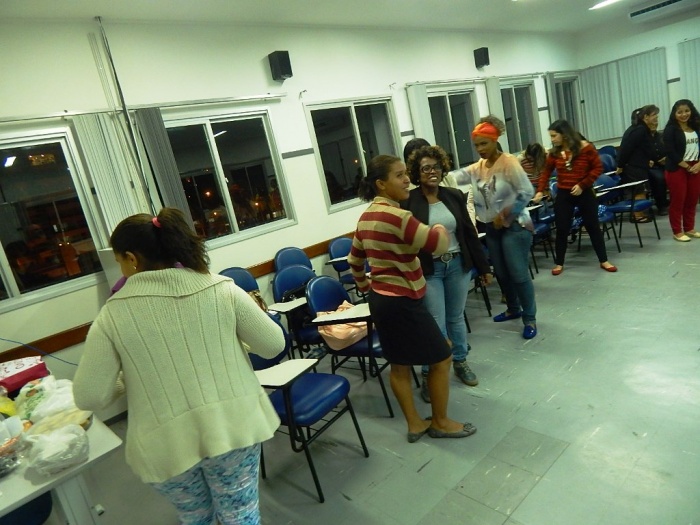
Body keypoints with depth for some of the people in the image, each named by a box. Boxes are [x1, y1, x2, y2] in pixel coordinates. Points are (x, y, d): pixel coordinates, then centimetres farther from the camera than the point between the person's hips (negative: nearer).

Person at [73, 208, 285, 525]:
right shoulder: (222, 290, -6)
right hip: (232, 426, 1)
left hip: (166, 442, 0)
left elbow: (88, 397, -6)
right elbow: (274, 345, -1)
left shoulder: (113, 315, -8)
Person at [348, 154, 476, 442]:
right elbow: (439, 245, -26)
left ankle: (414, 424, 33)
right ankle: (440, 422, 25)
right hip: (402, 301, -9)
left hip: (380, 299, 9)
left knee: (399, 364, 18)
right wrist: (439, 229, -4)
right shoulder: (397, 216, -22)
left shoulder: (366, 217, 7)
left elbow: (354, 260, 16)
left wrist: (366, 288, 29)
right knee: (441, 358, 8)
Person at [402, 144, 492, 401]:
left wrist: (483, 267, 9)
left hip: (458, 265, 4)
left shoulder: (455, 196, 3)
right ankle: (429, 374, 18)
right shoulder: (408, 202, -10)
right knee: (436, 324, 1)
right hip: (428, 270, -4)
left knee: (456, 317, 18)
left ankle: (460, 362, 38)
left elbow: (469, 232, 8)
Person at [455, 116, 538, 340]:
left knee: (518, 274, -5)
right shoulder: (476, 167, 6)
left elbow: (526, 192, -17)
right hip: (492, 228, 7)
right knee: (501, 273, 15)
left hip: (514, 226, -6)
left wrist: (504, 215, -18)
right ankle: (513, 308, 36)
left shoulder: (509, 163, -13)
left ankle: (530, 319, 11)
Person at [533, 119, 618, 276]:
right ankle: (559, 263, 16)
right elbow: (546, 172, 3)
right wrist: (540, 190, -9)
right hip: (563, 194, 2)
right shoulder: (554, 152, -2)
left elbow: (598, 168, -6)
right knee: (561, 229, 4)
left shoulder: (585, 147, -9)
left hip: (585, 193, -2)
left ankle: (603, 261, 21)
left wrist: (582, 185, -16)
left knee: (593, 226, 8)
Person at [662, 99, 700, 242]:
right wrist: (687, 167, -12)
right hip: (677, 169, -5)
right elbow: (670, 152, -13)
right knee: (677, 201, 0)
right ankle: (677, 232, 9)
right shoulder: (670, 129, -6)